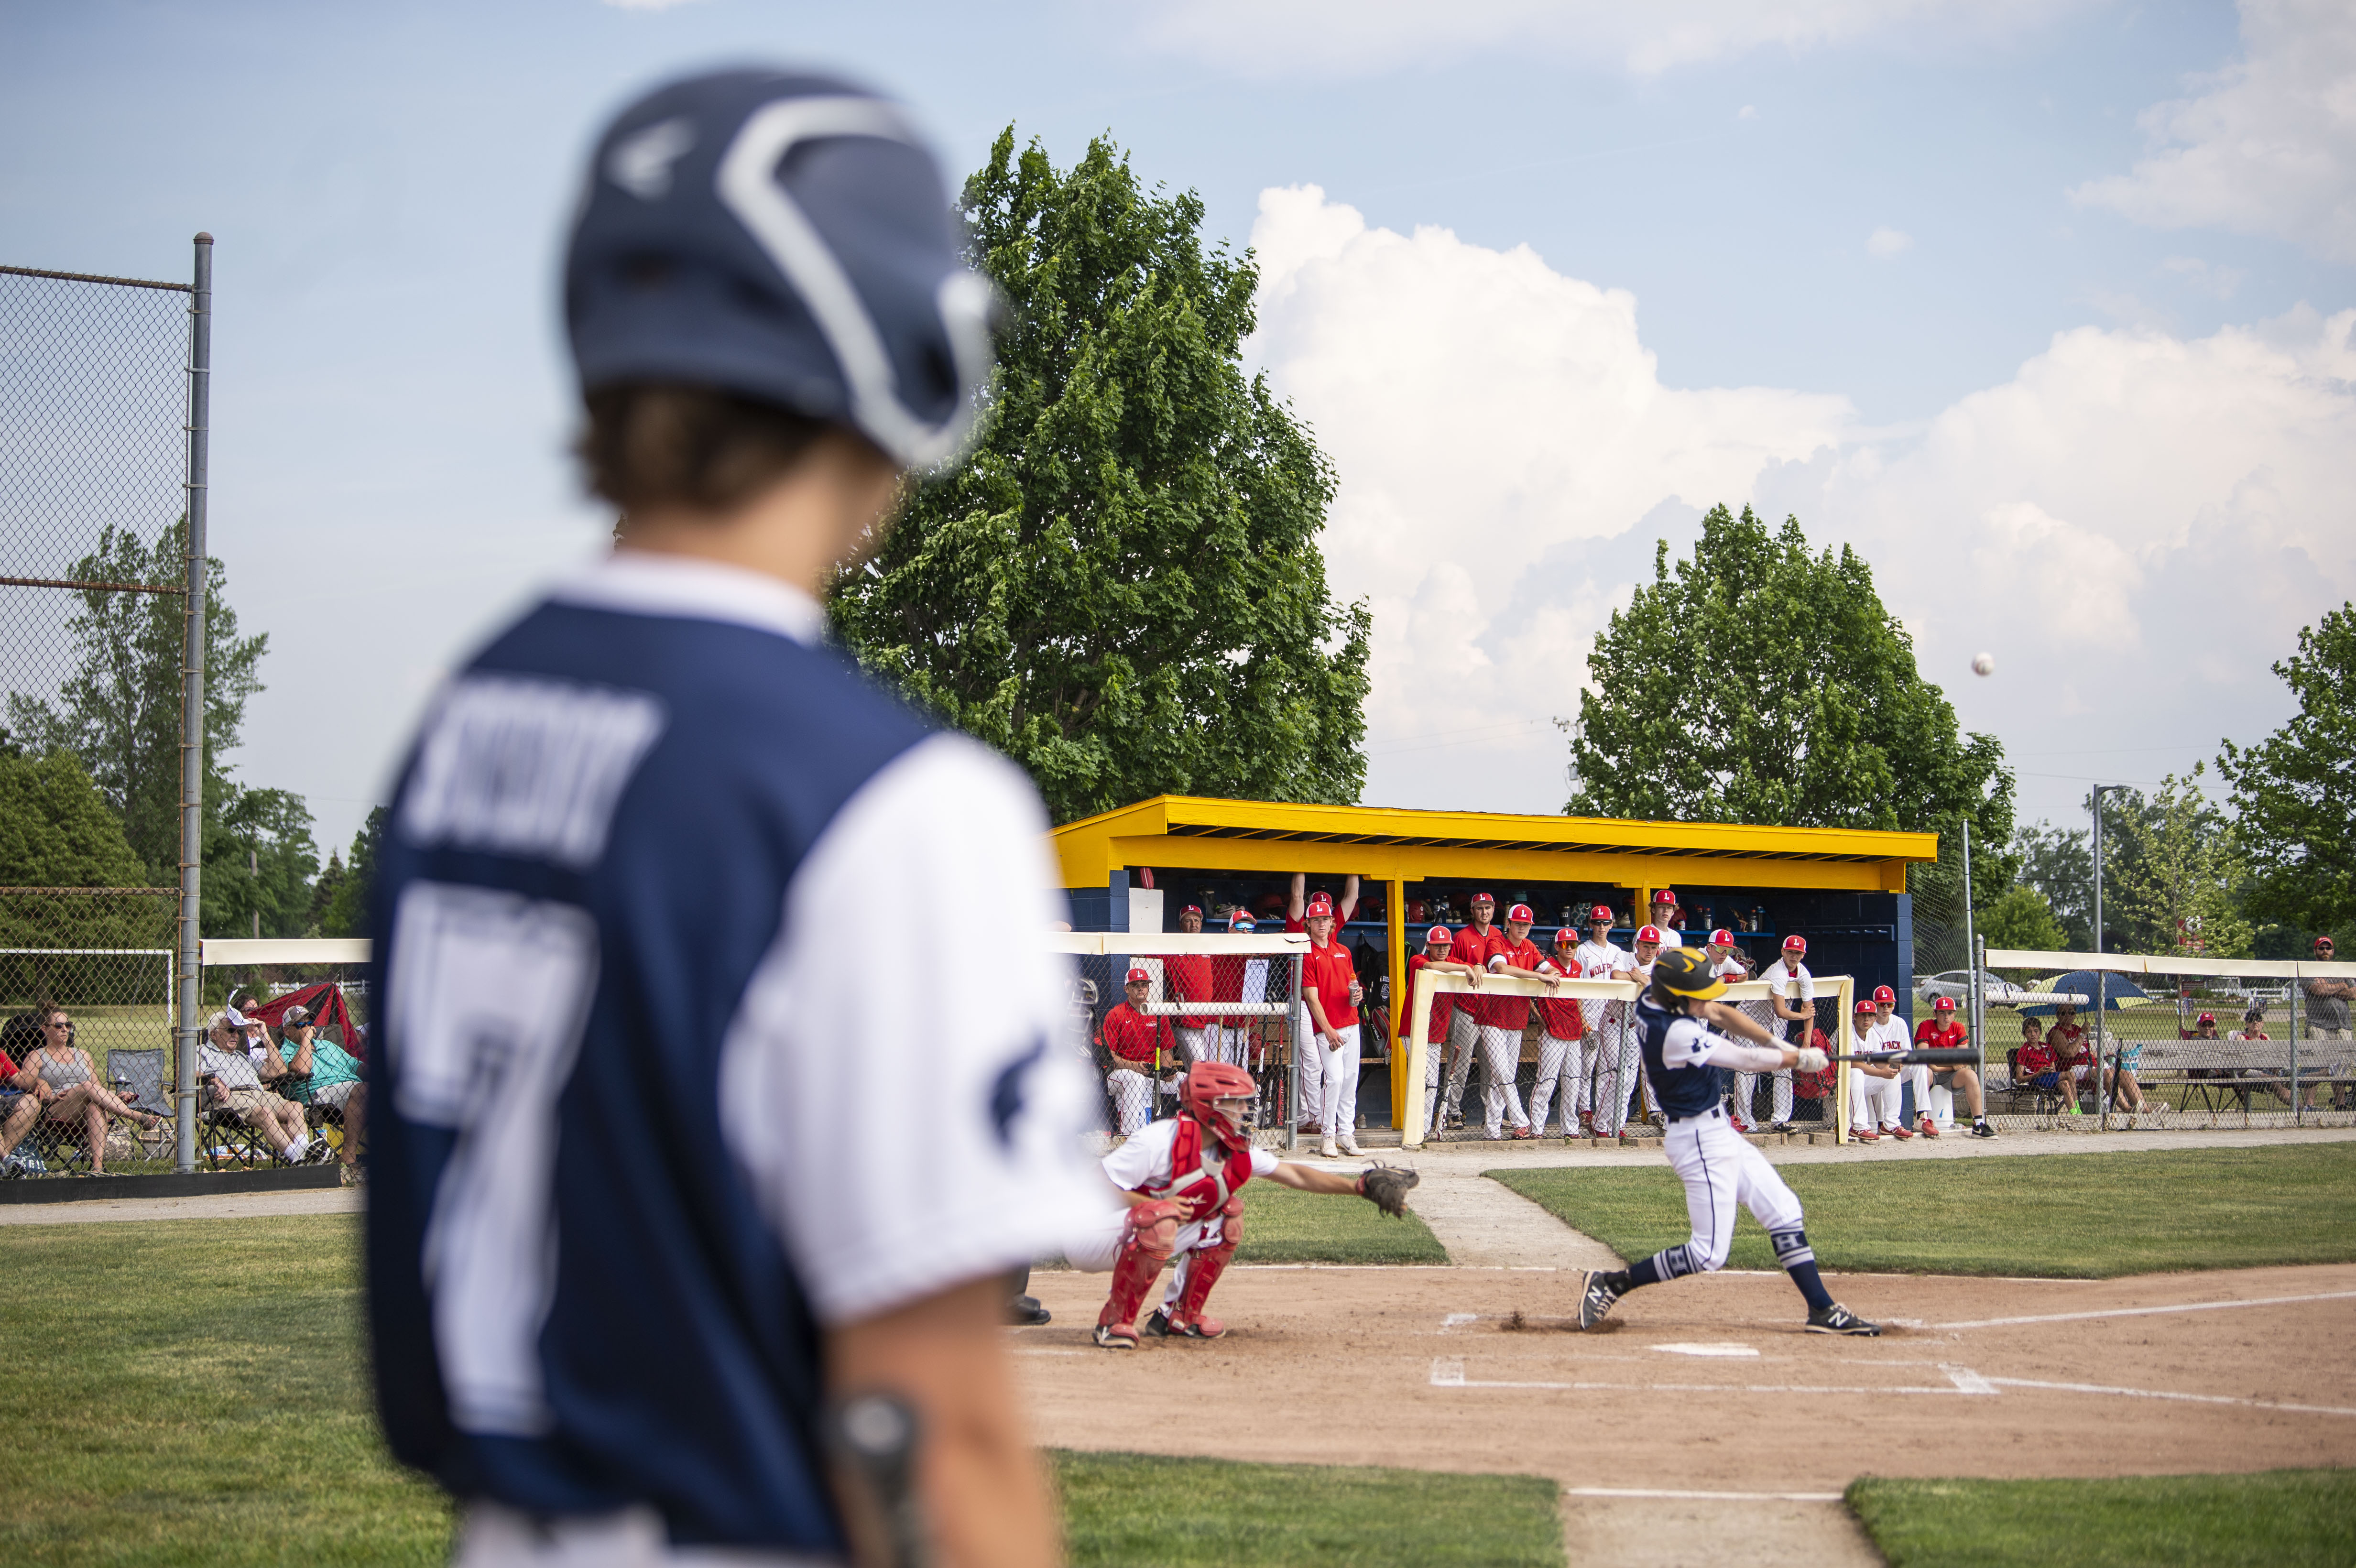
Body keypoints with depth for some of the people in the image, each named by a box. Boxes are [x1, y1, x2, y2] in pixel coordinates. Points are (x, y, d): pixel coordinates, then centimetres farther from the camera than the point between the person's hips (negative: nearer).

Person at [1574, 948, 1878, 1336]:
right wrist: (1801, 1058, -3)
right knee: (1709, 1254, -8)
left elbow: (1721, 1013, 8)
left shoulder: (1652, 998, -2)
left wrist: (1779, 1044, -2)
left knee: (1786, 1214, 11)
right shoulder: (1676, 1033, -28)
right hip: (1702, 1140, -10)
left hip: (1717, 1133, 10)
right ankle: (1611, 1285, 0)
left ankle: (1823, 1310, 13)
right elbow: (1749, 1060, -19)